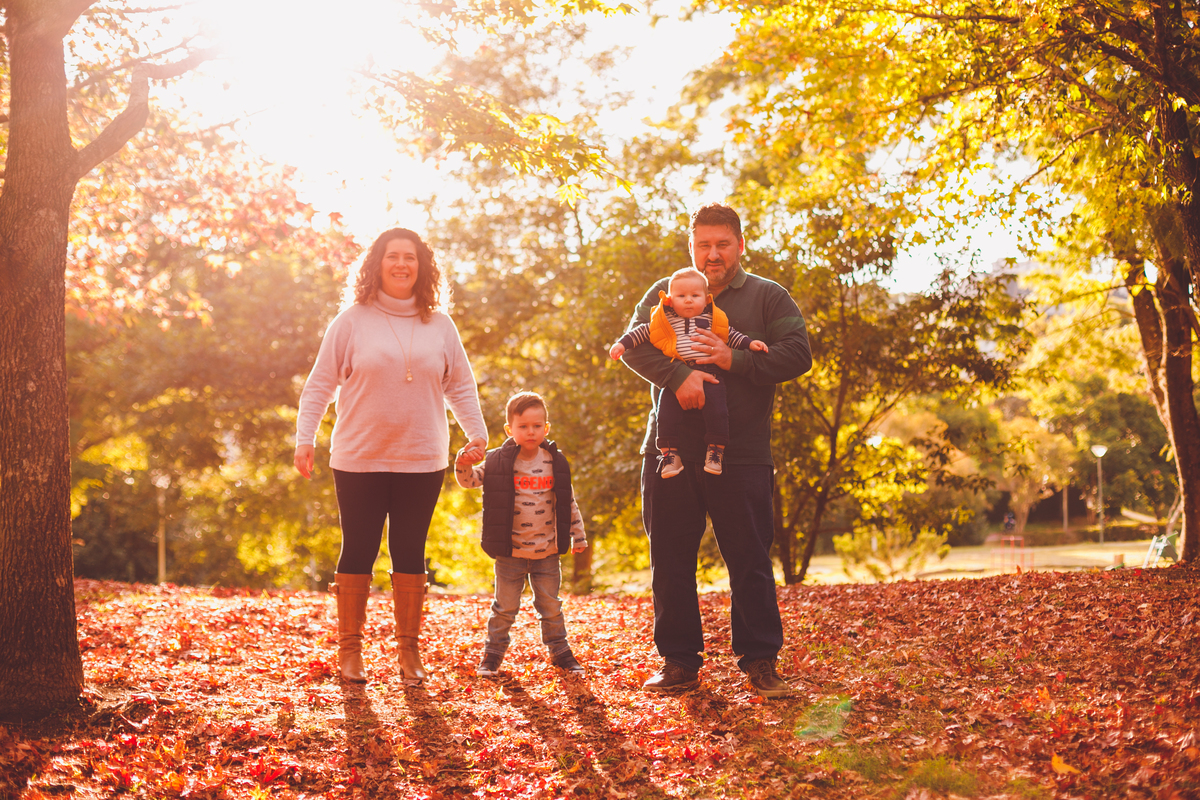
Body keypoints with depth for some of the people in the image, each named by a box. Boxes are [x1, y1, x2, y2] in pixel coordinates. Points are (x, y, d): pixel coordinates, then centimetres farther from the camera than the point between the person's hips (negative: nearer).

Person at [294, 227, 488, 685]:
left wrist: (477, 432, -2)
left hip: (422, 461, 2)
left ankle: (409, 650, 18)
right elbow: (320, 384, 1)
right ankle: (349, 649, 17)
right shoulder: (352, 321, 0)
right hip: (358, 460, -2)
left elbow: (460, 386, 12)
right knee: (358, 552, 4)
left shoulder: (439, 325, 7)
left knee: (410, 553, 8)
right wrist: (305, 437, -8)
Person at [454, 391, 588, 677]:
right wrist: (463, 465, -27)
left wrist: (577, 535, 8)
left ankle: (559, 650, 26)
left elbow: (569, 502, 7)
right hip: (510, 552, -1)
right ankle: (493, 653, 21)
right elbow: (470, 479, -5)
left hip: (547, 551, 1)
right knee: (505, 606, 7)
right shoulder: (499, 462, -6)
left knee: (551, 606, 12)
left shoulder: (555, 462, 0)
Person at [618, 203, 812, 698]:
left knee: (750, 562, 2)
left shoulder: (768, 297, 9)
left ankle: (760, 661, 12)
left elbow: (797, 355, -3)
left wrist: (735, 361, -14)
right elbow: (635, 344, -2)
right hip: (670, 451, 2)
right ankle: (679, 661, 16)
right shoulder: (663, 295, 13)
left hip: (741, 456, -2)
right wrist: (678, 374, -20)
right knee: (671, 563, 6)